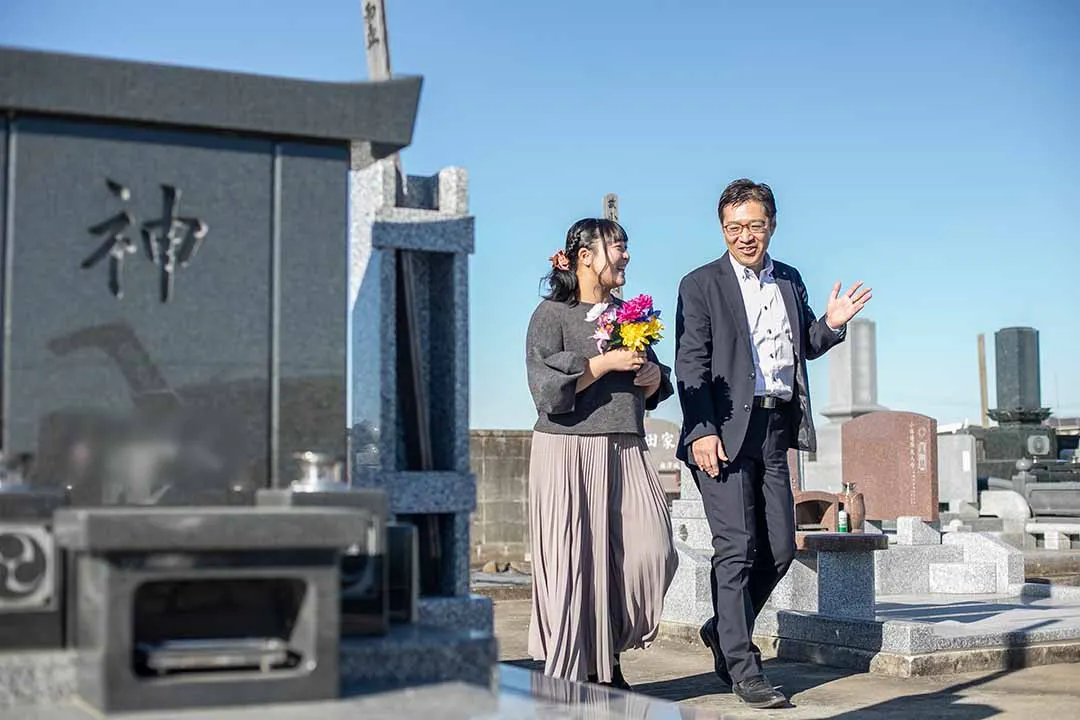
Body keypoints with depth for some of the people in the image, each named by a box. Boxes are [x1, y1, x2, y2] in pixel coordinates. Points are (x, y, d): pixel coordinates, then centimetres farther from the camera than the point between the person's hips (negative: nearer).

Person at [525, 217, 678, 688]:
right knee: (575, 559, -4)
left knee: (650, 551, -6)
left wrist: (654, 376, 3)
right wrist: (607, 363, -14)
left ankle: (607, 657, 12)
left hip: (625, 451, 6)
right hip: (569, 452, -6)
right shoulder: (552, 314, -1)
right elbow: (546, 386, -12)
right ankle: (573, 671, 10)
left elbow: (651, 391, 25)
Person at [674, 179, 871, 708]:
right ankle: (742, 667, 2)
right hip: (725, 430, -5)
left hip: (775, 428, 6)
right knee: (736, 549, -5)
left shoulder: (790, 281, 16)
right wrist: (702, 431, -15)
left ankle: (723, 632, 28)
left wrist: (830, 324, 2)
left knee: (779, 548, 7)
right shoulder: (701, 285, 0)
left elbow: (804, 348, 23)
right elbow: (690, 365, -5)